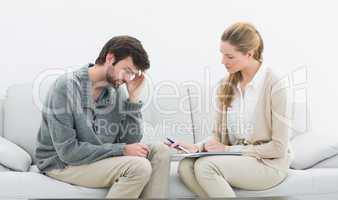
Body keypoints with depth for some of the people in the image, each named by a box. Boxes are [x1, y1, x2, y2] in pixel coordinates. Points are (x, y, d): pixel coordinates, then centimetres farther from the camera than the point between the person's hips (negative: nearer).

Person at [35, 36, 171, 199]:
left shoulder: (117, 91, -1)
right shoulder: (66, 87, -21)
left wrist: (133, 98, -12)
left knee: (159, 151, -4)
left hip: (100, 157, 7)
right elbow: (68, 151, -24)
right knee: (139, 167, -24)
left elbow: (130, 142, -4)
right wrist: (121, 149, -23)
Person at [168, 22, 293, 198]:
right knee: (185, 166, -22)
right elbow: (218, 135, 9)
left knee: (205, 165, -28)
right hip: (234, 159, 6)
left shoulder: (275, 85, -13)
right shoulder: (226, 85, 5)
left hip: (268, 163, -5)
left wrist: (230, 149, -14)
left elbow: (278, 147, -13)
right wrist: (197, 147, -11)